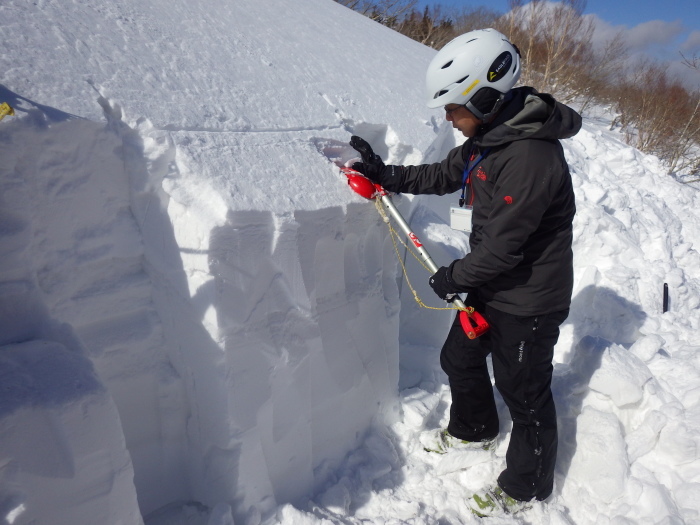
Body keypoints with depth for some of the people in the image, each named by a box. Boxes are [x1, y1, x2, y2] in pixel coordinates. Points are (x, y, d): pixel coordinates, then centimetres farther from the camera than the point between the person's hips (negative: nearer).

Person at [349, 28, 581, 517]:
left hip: (529, 300, -9)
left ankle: (526, 485, 35)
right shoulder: (485, 137, 0)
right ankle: (473, 429, 52)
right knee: (459, 359, 23)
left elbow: (502, 246, -28)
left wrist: (453, 277, -12)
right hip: (490, 284, 9)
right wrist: (384, 172, 1)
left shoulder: (531, 155, -31)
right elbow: (441, 176, 12)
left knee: (524, 393, 10)